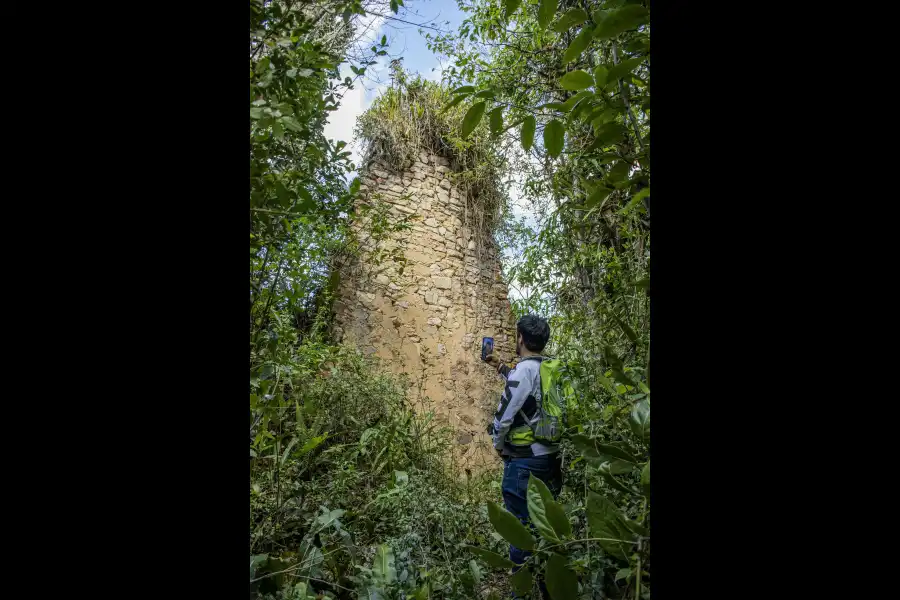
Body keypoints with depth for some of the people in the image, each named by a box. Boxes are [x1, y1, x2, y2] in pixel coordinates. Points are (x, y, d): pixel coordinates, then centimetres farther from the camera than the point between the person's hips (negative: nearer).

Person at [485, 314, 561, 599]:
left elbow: (506, 411, -18)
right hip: (550, 457, 8)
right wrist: (501, 367, 29)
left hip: (524, 461, -8)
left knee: (522, 527, 5)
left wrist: (498, 444, -1)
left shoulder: (524, 368, -18)